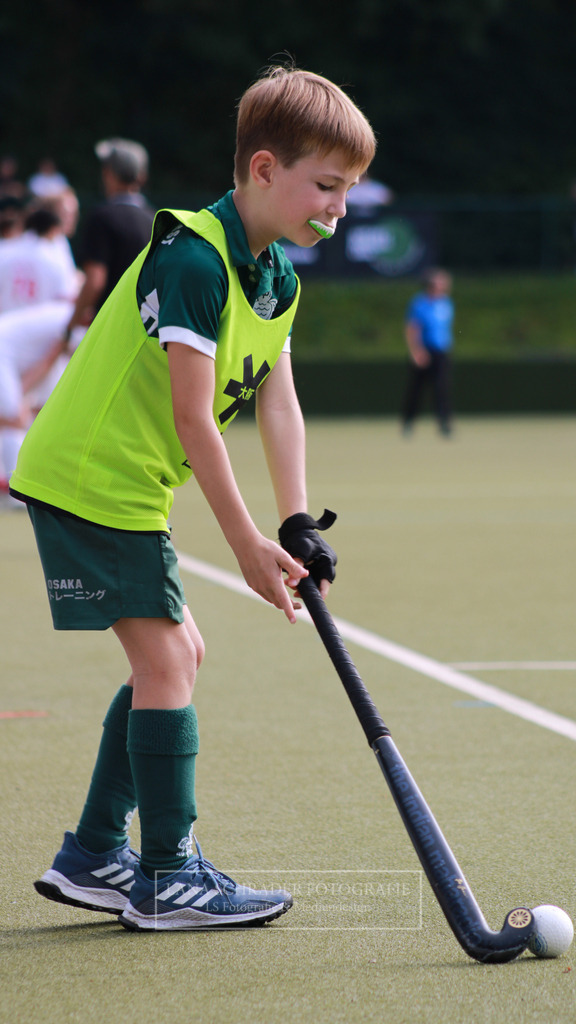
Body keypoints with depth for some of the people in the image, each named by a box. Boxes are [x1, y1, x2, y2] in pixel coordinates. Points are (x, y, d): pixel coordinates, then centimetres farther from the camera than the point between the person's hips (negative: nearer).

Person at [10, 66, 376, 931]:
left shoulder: (277, 276, 8)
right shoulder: (193, 258, -22)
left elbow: (278, 403, 6)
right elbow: (193, 419, -23)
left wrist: (297, 526, -5)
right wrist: (248, 545, -20)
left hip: (127, 491, 10)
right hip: (88, 479, -10)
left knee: (177, 655, 13)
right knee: (163, 659, -9)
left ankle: (93, 856, 20)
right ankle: (168, 879, -3)